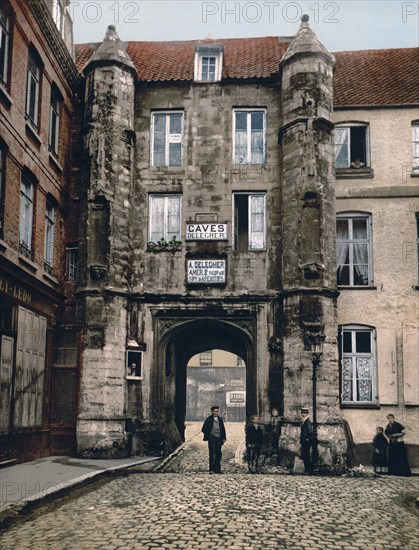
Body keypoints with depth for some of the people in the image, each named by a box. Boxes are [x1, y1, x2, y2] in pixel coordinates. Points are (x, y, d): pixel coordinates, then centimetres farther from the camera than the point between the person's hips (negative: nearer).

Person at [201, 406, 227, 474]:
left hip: (219, 438, 5)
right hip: (212, 438, -5)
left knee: (218, 454, 6)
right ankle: (211, 469, -6)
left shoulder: (220, 419, 12)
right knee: (212, 454, -7)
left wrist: (224, 438, 8)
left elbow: (223, 429, 15)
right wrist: (207, 435, -2)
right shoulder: (209, 419, -2)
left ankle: (217, 469, 13)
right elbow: (204, 429, -1)